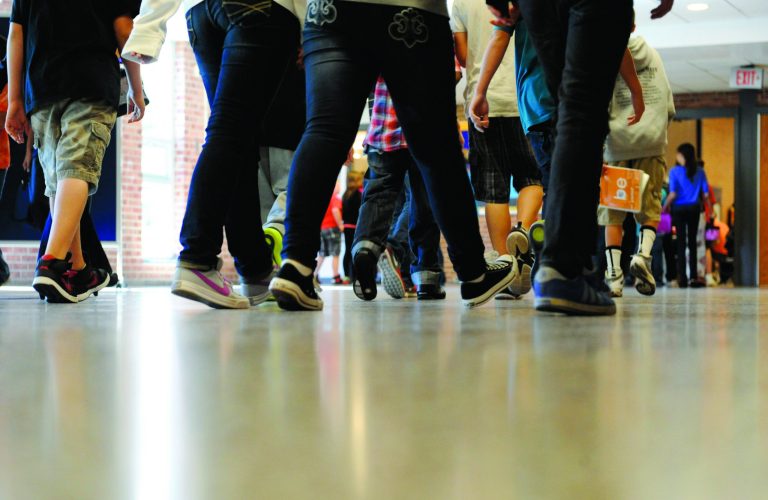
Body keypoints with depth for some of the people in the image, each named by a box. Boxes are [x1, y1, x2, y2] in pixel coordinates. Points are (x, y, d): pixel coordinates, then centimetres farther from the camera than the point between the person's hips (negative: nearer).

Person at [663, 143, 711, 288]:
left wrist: (666, 206, 1)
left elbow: (673, 194, -14)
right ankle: (694, 277, 7)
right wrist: (704, 202, 16)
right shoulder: (699, 171, -1)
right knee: (692, 242, 11)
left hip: (679, 209, -2)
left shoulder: (675, 171, -8)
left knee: (681, 242, 3)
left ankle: (682, 277, 0)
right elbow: (706, 194, -3)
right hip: (694, 208, 2)